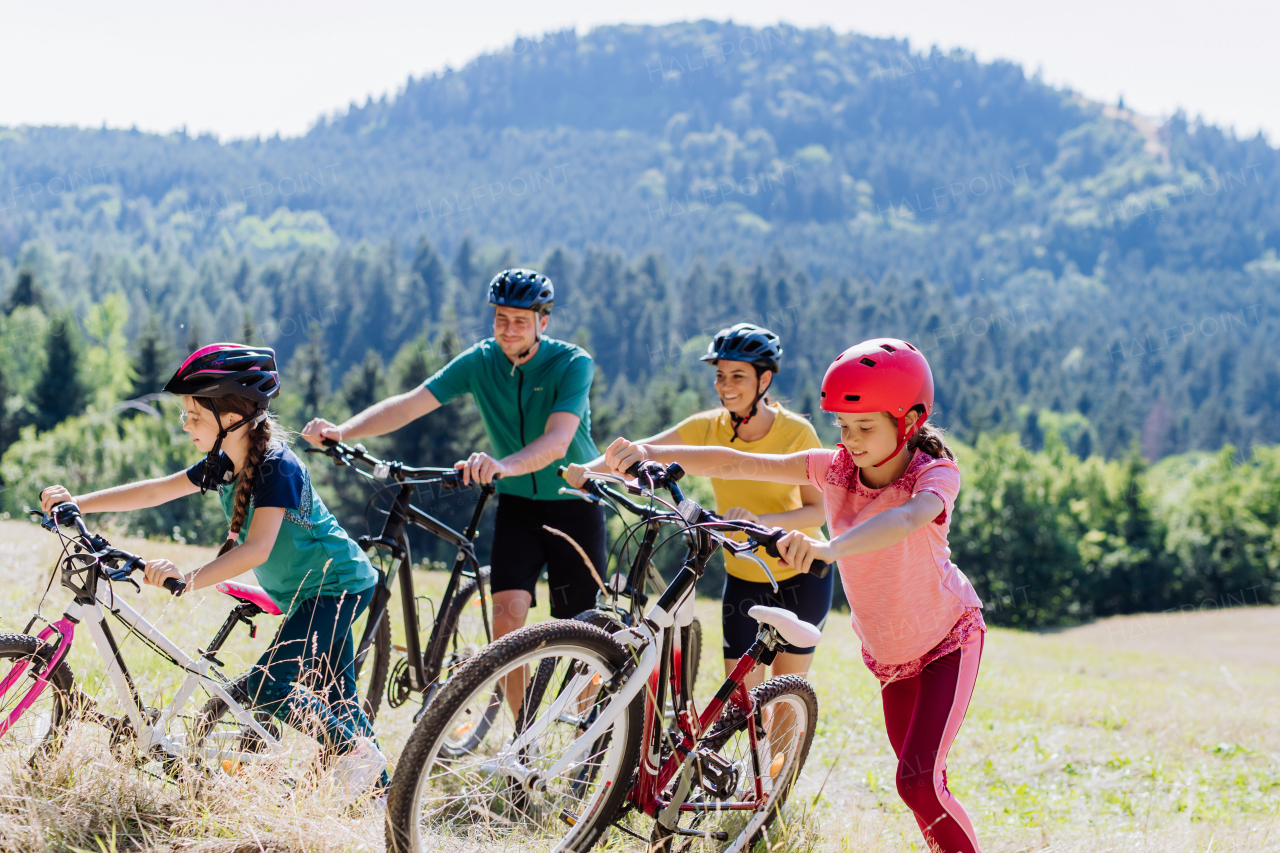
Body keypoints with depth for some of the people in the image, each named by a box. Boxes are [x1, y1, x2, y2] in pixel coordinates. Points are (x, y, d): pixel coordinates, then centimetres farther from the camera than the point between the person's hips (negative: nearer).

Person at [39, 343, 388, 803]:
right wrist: (76, 502, -8)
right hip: (306, 592, 9)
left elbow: (257, 549, -38)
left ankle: (356, 749, -1)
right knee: (337, 697, 16)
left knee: (263, 688, -16)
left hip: (337, 586, -9)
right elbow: (155, 491, 1)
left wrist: (186, 579, -49)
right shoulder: (224, 465, -1)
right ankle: (379, 787, 28)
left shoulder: (276, 467, -27)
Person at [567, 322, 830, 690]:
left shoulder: (796, 432, -17)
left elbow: (818, 509, -21)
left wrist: (760, 519, -38)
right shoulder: (709, 427, -9)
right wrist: (588, 470, -33)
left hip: (801, 574, -3)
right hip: (744, 578, 3)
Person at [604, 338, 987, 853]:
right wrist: (648, 453, -37)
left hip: (947, 641, -5)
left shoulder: (935, 473, -27)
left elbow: (904, 520, -51)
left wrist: (826, 548, -68)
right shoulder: (834, 468, -14)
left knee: (918, 784, -17)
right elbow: (738, 464, -23)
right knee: (916, 780, 15)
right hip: (887, 653, 6)